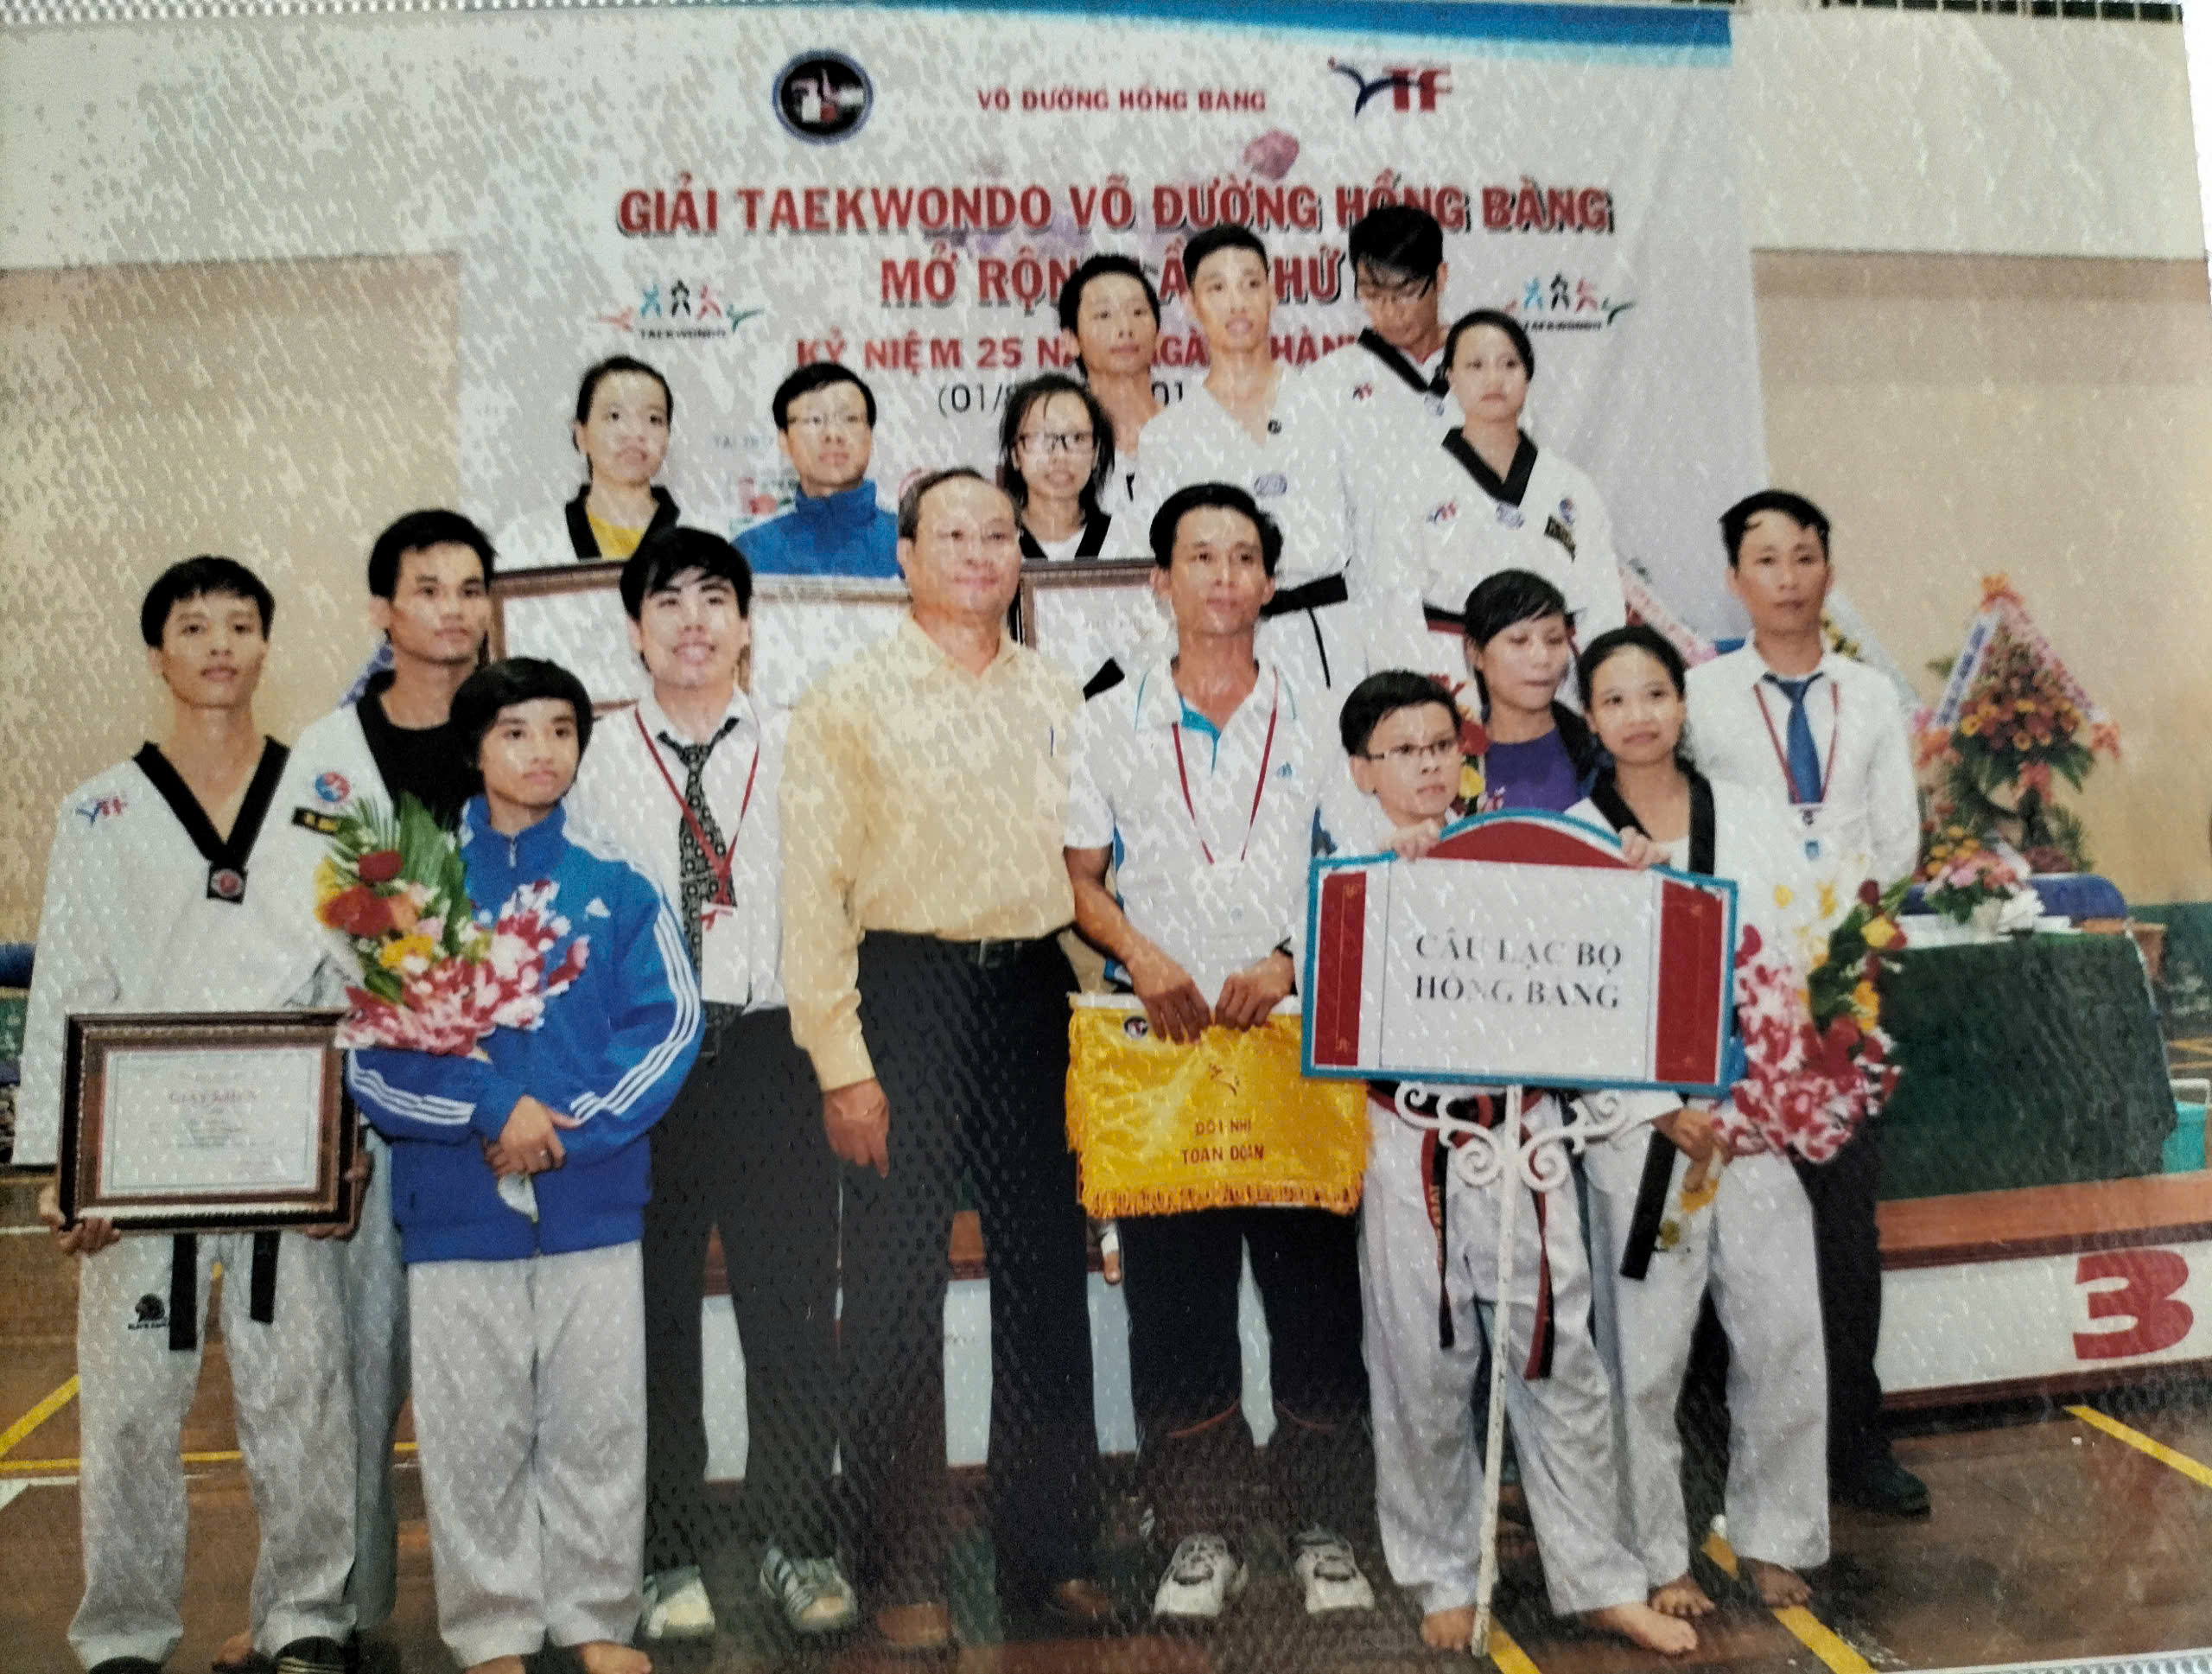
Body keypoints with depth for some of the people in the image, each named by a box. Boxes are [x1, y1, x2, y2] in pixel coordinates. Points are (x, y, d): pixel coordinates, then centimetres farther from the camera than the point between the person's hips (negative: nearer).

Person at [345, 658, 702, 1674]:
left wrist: (568, 1124, -13)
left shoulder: (616, 886, 4)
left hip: (594, 1201, 0)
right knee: (472, 1436, 8)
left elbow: (670, 1025, -3)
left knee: (599, 1424, 8)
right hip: (457, 1207, 0)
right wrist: (494, 1111, -15)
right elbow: (369, 1056, -2)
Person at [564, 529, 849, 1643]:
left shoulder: (794, 753, 6)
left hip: (769, 1051, 0)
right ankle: (668, 1558, 24)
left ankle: (799, 1547, 23)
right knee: (651, 1313, 8)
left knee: (791, 1309, 5)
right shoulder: (595, 763, 5)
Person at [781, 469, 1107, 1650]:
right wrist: (843, 1064, -11)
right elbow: (814, 890, -5)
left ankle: (1047, 1551, 26)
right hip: (907, 993, -4)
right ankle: (902, 1572, 18)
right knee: (895, 1292, 3)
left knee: (1047, 1279, 10)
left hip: (1037, 995, 4)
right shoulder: (848, 701, -1)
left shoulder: (1059, 700, 12)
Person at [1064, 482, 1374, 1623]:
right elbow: (1080, 878, 8)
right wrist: (1141, 954, -10)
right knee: (1174, 1292, 3)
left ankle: (1325, 1529, 18)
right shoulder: (1110, 722, 10)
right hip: (1163, 1037, 0)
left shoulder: (1315, 720, 10)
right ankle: (1199, 1533, 18)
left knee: (1316, 1282, 2)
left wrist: (1289, 960, -9)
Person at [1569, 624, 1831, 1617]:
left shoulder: (1753, 818, 8)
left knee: (1786, 1338, 3)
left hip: (1760, 1120, 2)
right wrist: (1667, 1113, -12)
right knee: (1646, 1353, 2)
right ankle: (1658, 1560, 19)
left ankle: (1773, 1538, 24)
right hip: (1637, 1129, -2)